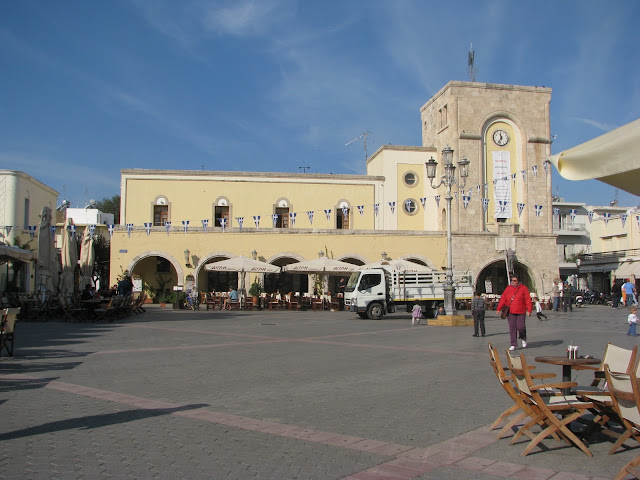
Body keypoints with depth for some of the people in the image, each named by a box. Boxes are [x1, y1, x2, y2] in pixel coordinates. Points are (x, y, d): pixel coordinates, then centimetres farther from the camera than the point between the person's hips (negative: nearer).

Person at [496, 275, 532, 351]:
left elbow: (528, 300, -1)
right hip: (510, 312, 2)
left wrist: (529, 310, -10)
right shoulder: (508, 288, 9)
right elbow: (503, 298, 5)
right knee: (512, 328, 0)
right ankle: (513, 345, 4)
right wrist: (499, 308, -2)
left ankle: (523, 339, 26)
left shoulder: (523, 288, 2)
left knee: (520, 327, -6)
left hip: (520, 312, -2)